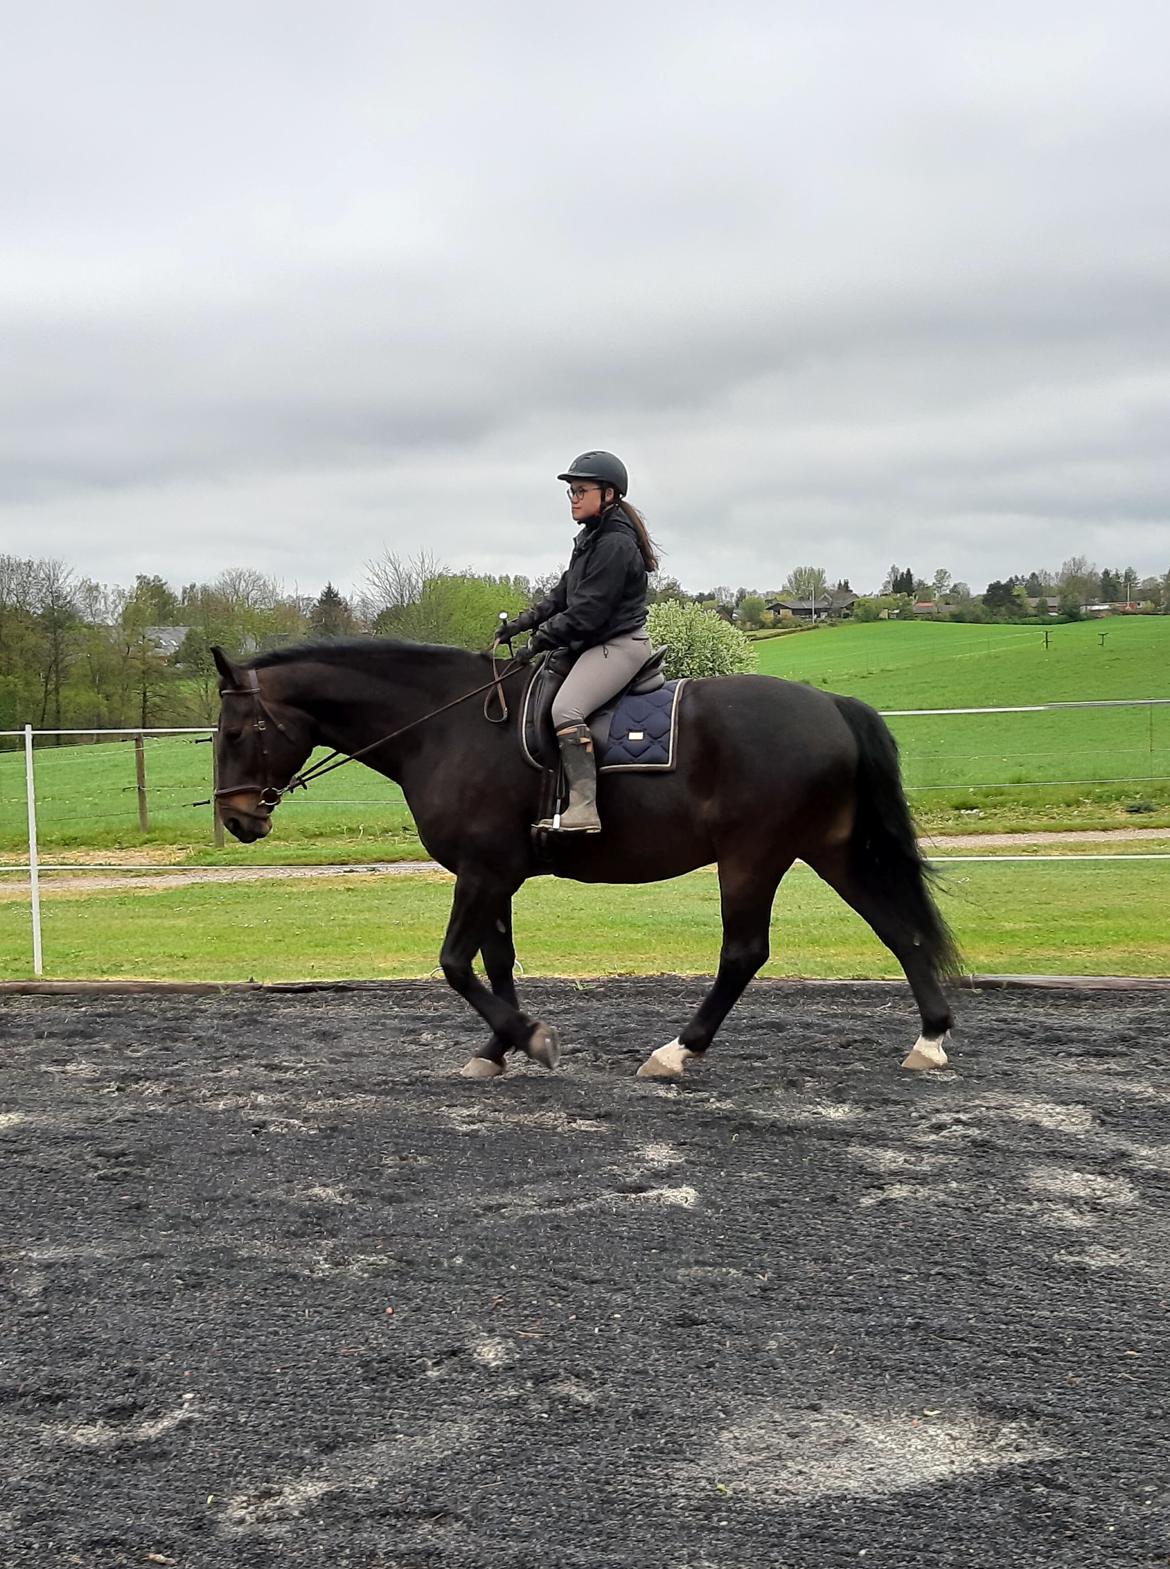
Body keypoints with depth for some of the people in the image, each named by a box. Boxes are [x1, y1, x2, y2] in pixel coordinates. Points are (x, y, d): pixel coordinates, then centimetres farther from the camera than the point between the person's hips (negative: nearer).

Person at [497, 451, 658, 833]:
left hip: (619, 645, -12)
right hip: (597, 644, 12)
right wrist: (526, 620, 8)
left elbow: (586, 612, -21)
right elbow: (564, 594, 20)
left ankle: (583, 807, -37)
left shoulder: (615, 544, -17)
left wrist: (541, 638, -15)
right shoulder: (592, 538, 17)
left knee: (565, 708, -29)